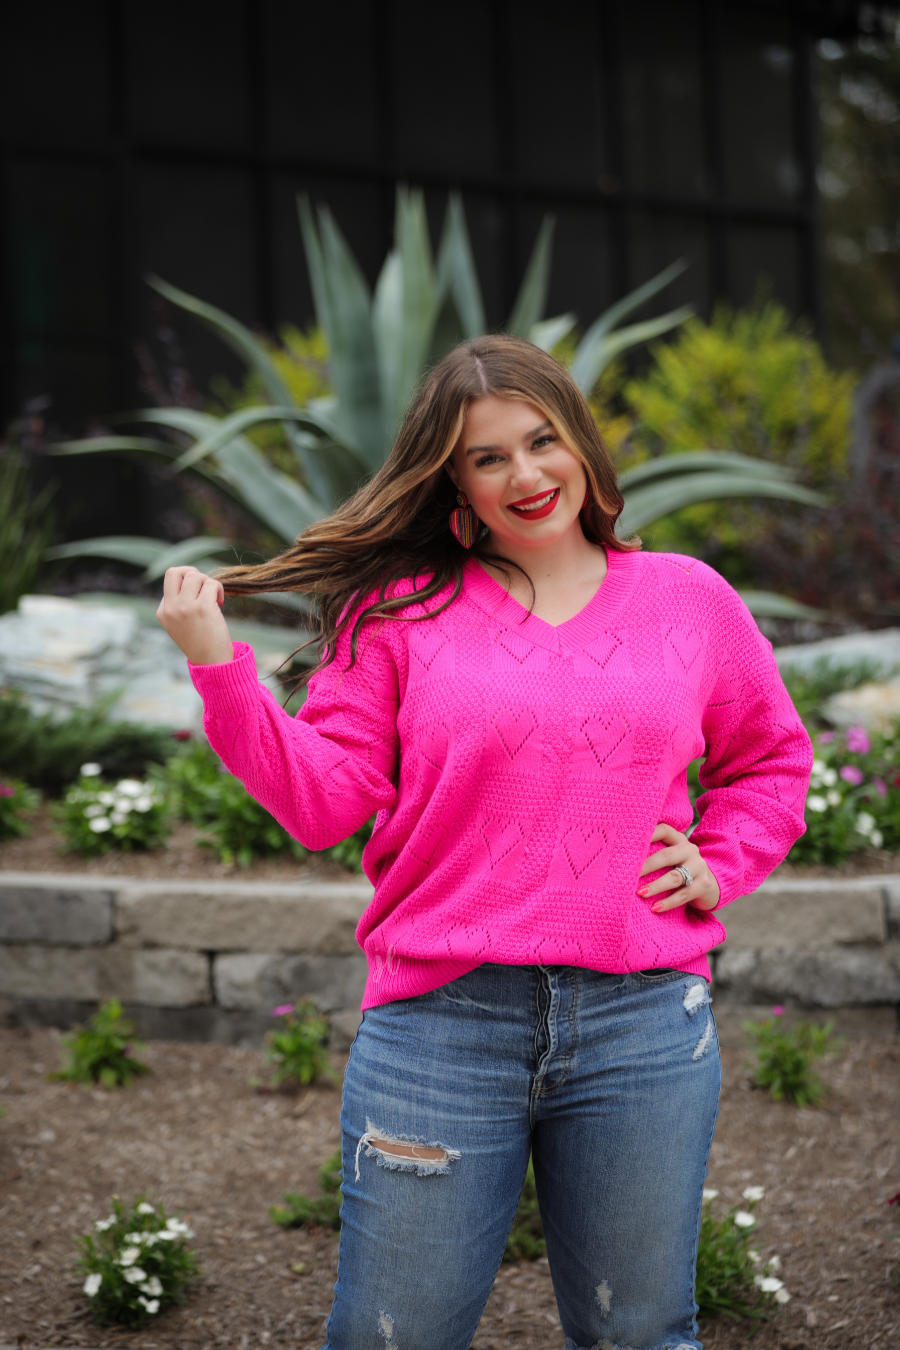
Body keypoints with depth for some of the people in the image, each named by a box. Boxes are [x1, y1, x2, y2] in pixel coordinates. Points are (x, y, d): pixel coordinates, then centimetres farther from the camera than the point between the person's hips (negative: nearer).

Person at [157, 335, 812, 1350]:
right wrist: (216, 663, -11)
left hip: (643, 1027, 2)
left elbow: (771, 757, 23)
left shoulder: (689, 599, 10)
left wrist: (719, 867, 7)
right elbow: (322, 797, -2)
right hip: (442, 1023, -1)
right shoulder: (397, 610, 4)